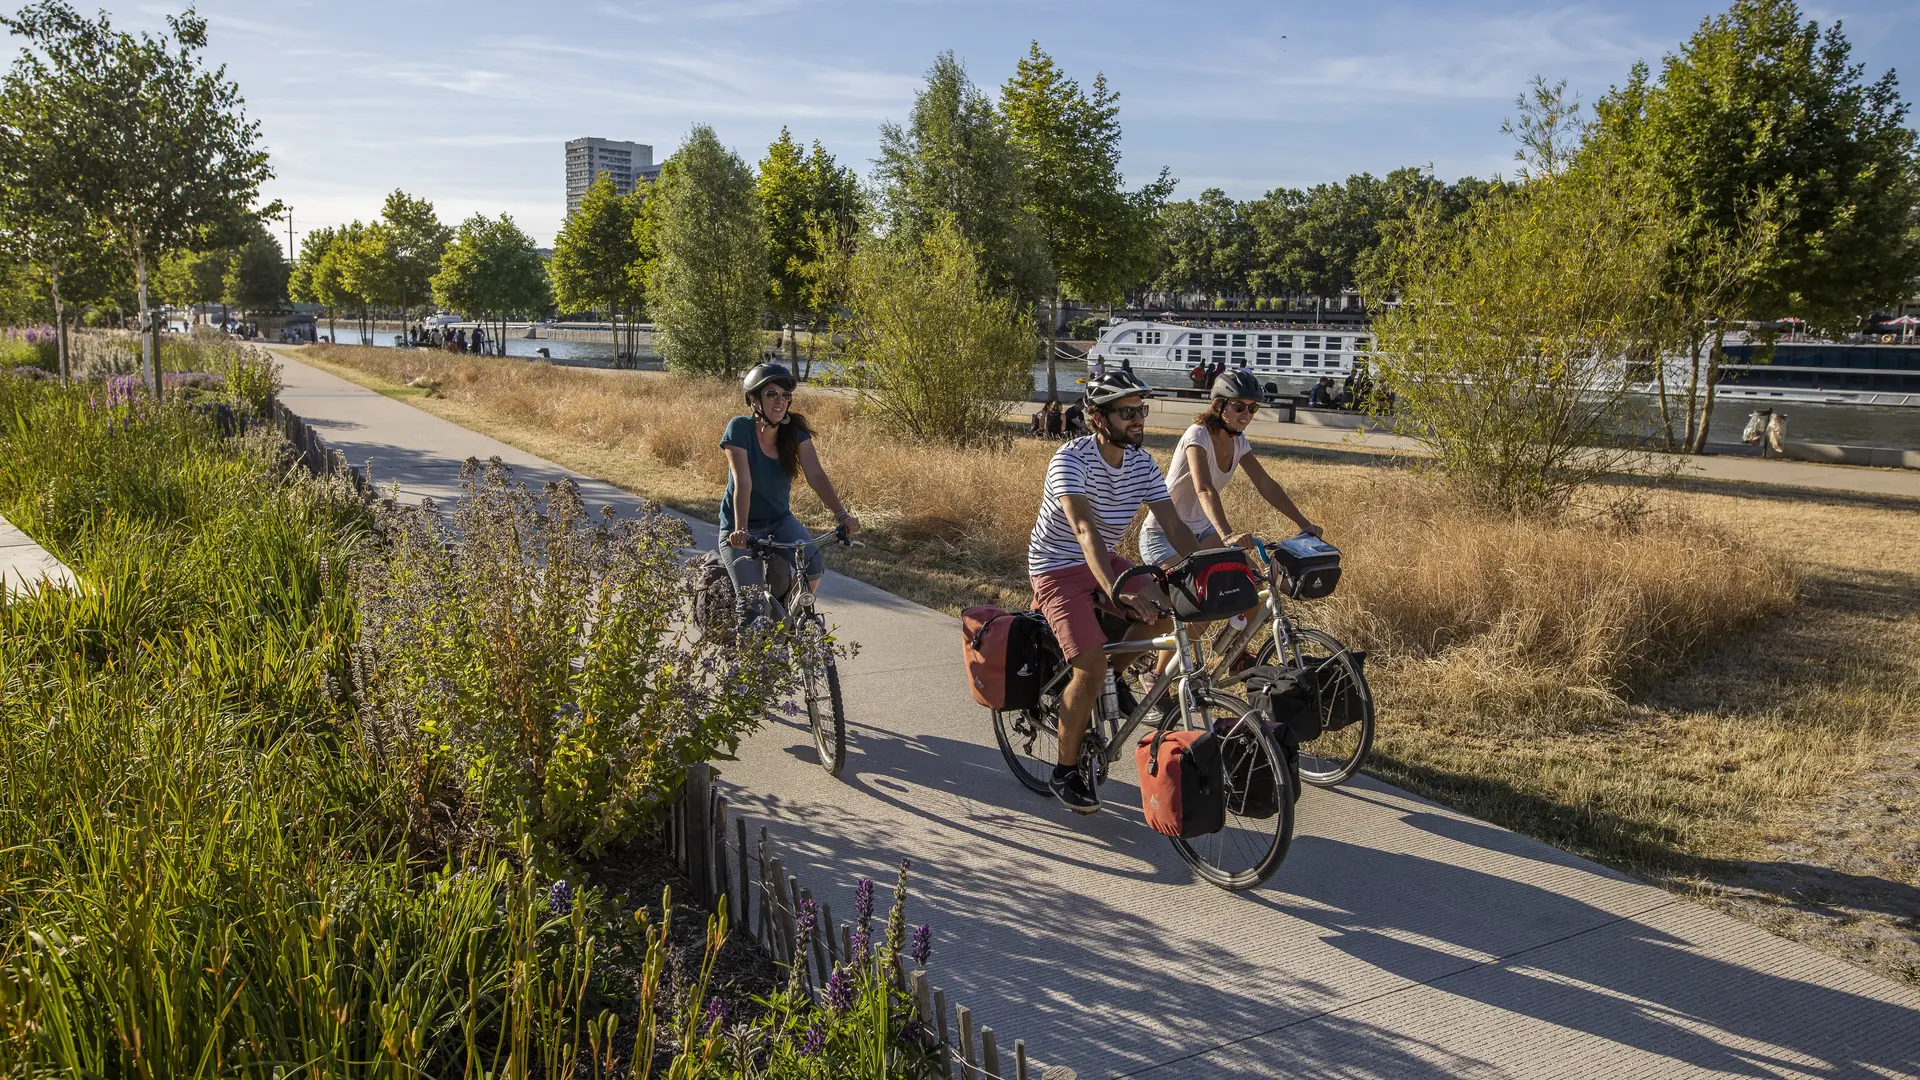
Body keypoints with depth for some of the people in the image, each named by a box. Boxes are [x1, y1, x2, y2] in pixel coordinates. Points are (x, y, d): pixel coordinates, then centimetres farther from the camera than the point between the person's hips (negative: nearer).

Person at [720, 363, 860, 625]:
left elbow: (816, 475, -17)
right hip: (739, 528, -4)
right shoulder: (740, 429, -17)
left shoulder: (796, 431, -6)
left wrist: (841, 514, -32)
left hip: (780, 520, 4)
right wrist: (740, 530, -40)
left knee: (814, 564, -24)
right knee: (752, 605, -17)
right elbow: (743, 483, -27)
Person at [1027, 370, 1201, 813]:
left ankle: (1115, 666, 11)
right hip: (1058, 568, -7)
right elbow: (1085, 529, -38)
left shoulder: (1142, 464, -4)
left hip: (1105, 562, 7)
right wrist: (1113, 591, -52)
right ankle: (1066, 772, -1)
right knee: (1091, 669, -20)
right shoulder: (1071, 460, -24)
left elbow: (1174, 526, -6)